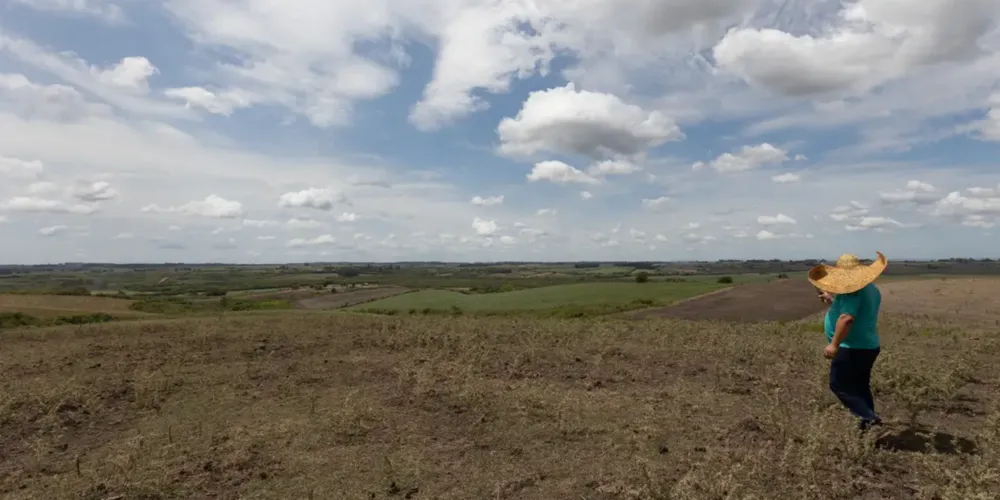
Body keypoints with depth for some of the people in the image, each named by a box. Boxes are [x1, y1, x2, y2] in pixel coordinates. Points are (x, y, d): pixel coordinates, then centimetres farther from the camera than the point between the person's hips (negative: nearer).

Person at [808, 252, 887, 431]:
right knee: (860, 386, 21)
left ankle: (868, 417, -6)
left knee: (839, 385, 0)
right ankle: (869, 418, 28)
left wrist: (834, 344, -29)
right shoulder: (871, 289, 13)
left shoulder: (852, 290, -21)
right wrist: (832, 300, 24)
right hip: (868, 346, 10)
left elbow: (847, 318, -30)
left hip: (852, 348, -10)